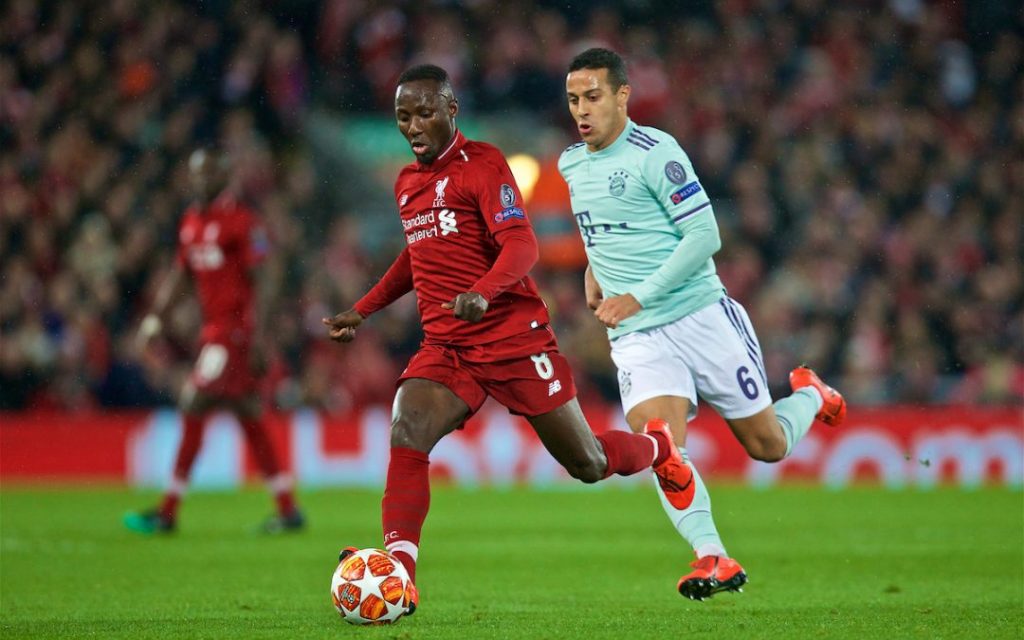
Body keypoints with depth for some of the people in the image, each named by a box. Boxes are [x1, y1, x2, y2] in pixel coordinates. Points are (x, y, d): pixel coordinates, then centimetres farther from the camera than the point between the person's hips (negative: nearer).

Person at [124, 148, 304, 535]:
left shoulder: (241, 222, -10)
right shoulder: (191, 223, 14)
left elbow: (258, 284, -12)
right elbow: (179, 275, 20)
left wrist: (258, 340, -15)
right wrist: (155, 319, 11)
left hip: (235, 329, -8)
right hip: (213, 328, 8)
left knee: (195, 408, -11)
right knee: (250, 421, 10)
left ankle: (168, 512, -8)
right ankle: (288, 510, 15)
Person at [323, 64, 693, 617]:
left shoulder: (482, 164, -8)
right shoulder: (407, 183, 14)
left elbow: (521, 245, -20)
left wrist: (482, 293, -38)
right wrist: (362, 310, 25)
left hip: (516, 339, -5)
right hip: (445, 349, 5)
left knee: (589, 465, 5)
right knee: (404, 433, -25)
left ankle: (657, 447, 40)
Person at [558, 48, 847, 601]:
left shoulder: (655, 152, -12)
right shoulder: (571, 165, 9)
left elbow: (703, 235, -15)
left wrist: (638, 297, -20)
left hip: (702, 318, -4)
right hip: (636, 338, 4)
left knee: (767, 447, 7)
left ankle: (810, 395, 38)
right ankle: (712, 559, -23)